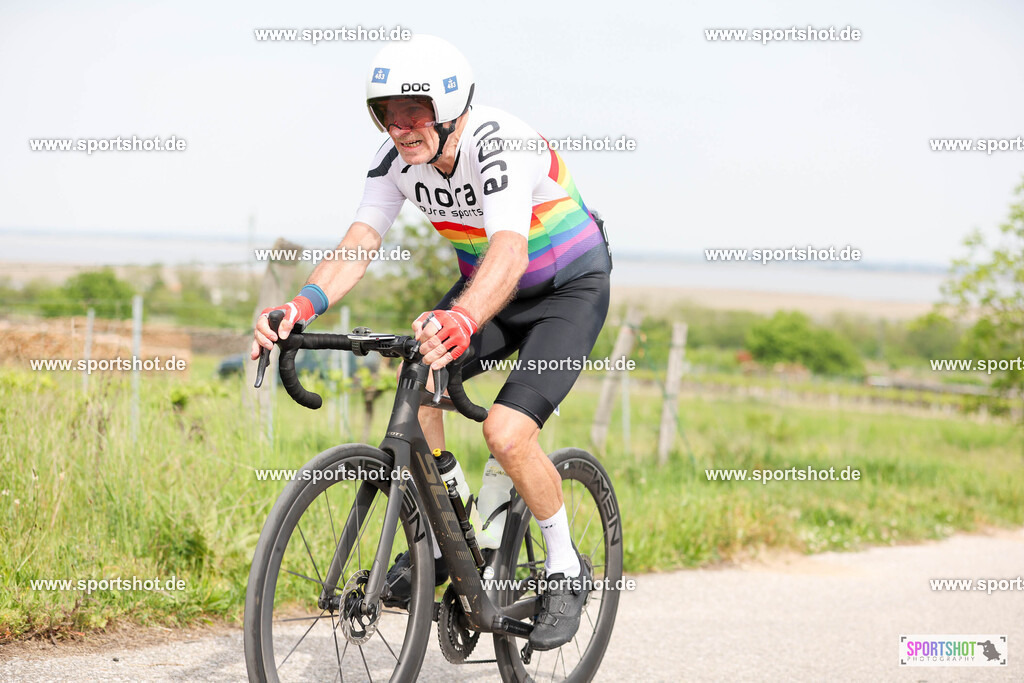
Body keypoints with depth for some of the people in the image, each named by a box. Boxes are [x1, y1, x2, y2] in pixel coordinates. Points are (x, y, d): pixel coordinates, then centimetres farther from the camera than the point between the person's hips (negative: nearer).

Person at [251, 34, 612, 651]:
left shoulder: (499, 144, -34)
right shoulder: (399, 158, -14)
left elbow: (508, 253, -49)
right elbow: (358, 246, -22)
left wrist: (459, 321, -68)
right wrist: (300, 308, -42)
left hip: (569, 288, -7)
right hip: (487, 285, 7)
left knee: (507, 431, -22)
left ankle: (567, 570, 2)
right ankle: (437, 546, 2)